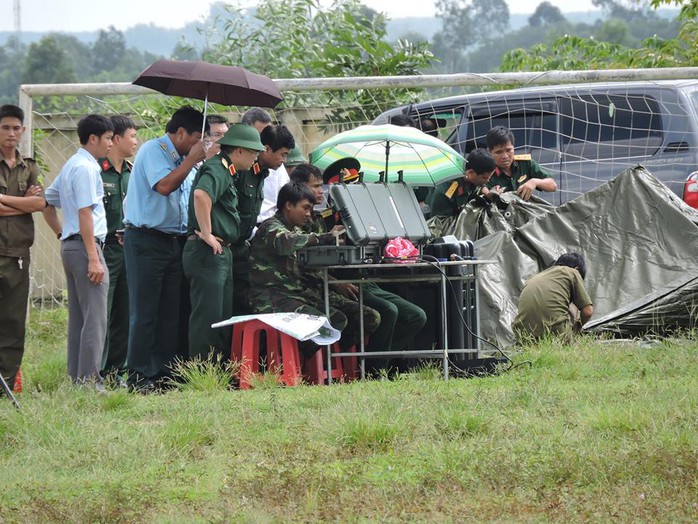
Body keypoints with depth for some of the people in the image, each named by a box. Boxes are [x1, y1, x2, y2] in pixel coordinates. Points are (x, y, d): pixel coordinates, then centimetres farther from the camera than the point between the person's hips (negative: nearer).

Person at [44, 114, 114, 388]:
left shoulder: (71, 166, 17)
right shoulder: (86, 168, -13)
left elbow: (46, 204, 24)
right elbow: (85, 214, -19)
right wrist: (93, 258, -21)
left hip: (70, 244, 10)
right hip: (85, 245, -10)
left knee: (78, 319, 11)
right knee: (95, 319, -10)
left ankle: (76, 379, 13)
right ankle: (89, 381, -13)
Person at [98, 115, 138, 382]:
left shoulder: (131, 172, 15)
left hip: (128, 248, 8)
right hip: (105, 248, -8)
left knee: (124, 315, 10)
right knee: (101, 317, -7)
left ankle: (118, 371, 16)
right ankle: (96, 374, -5)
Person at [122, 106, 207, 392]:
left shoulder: (178, 157, 15)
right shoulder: (153, 150, -9)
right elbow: (164, 185, -24)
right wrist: (192, 159, -16)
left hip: (172, 240, 8)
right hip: (146, 239, -8)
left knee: (169, 312, 7)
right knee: (144, 312, -6)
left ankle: (163, 374, 10)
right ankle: (139, 377, -5)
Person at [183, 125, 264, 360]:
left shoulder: (225, 171, 19)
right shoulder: (217, 168, -13)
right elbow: (201, 194, -33)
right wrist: (206, 233, -27)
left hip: (221, 253, 11)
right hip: (207, 253, -11)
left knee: (223, 319, 14)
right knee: (207, 317, -10)